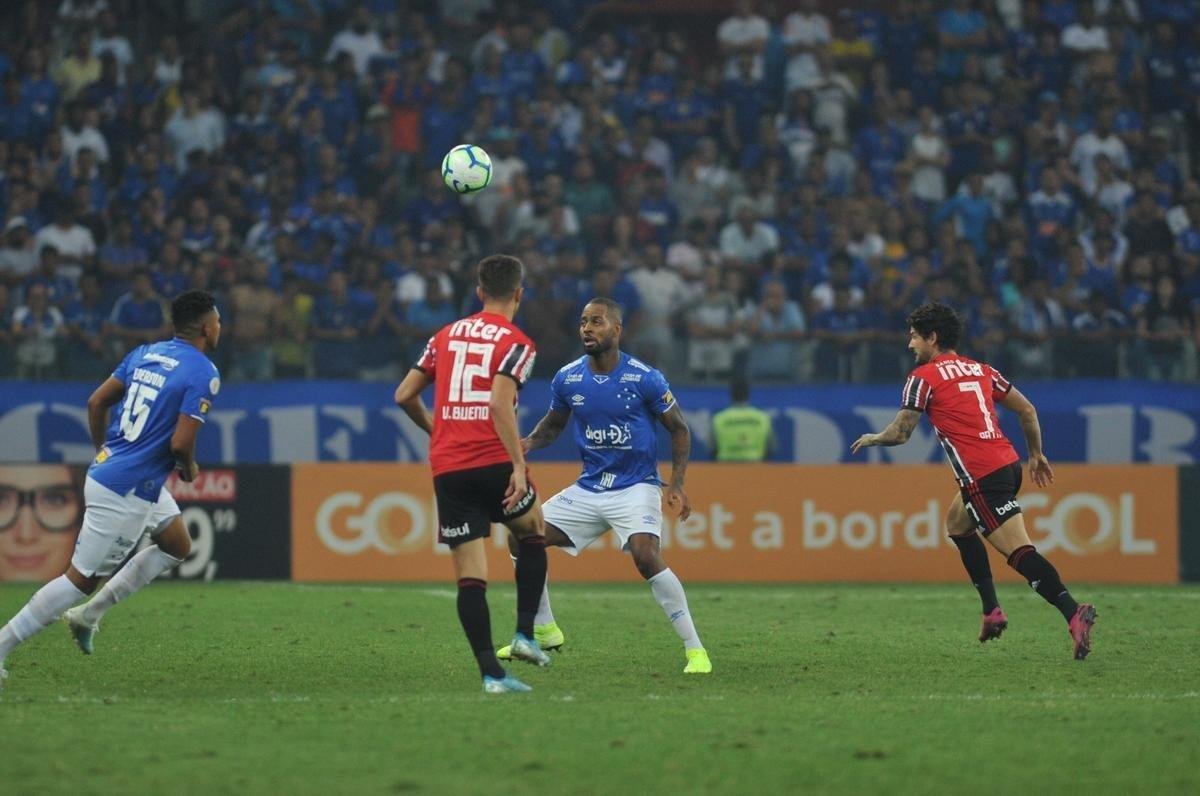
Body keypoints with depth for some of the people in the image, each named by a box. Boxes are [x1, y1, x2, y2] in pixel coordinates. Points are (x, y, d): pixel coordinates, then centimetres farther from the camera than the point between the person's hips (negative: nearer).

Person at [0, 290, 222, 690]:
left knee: (177, 545, 22)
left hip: (106, 468, 9)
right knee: (82, 578, -2)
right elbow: (180, 443, -21)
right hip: (127, 492, -9)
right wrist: (189, 469, 0)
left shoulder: (145, 353, 9)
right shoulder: (203, 373, -15)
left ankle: (89, 614, 20)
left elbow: (96, 403, 10)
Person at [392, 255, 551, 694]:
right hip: (494, 461, -3)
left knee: (470, 577, 2)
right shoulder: (516, 343, -3)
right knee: (533, 533, 24)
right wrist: (519, 465, -19)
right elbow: (500, 403, -17)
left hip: (447, 468, 3)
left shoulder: (446, 336, 13)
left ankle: (490, 671, -5)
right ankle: (525, 634, 13)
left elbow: (405, 395, 13)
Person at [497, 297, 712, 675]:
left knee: (646, 556, -29)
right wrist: (530, 442, -5)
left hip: (635, 487, -6)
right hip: (588, 488, 6)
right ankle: (543, 630, 18)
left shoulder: (645, 378, -13)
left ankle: (695, 649, -20)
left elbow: (679, 429, -2)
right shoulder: (567, 379, -1)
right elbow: (553, 423, 17)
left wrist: (676, 484, -11)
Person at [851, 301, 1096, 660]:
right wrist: (1036, 455, 29)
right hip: (1008, 463, 8)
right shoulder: (980, 369, 19)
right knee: (957, 523, 29)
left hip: (982, 477, -8)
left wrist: (871, 439, 19)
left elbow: (900, 433, -1)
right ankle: (992, 611, 22)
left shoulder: (923, 377, -1)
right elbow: (1027, 410, 20)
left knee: (1021, 553, -16)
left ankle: (1073, 612, -34)